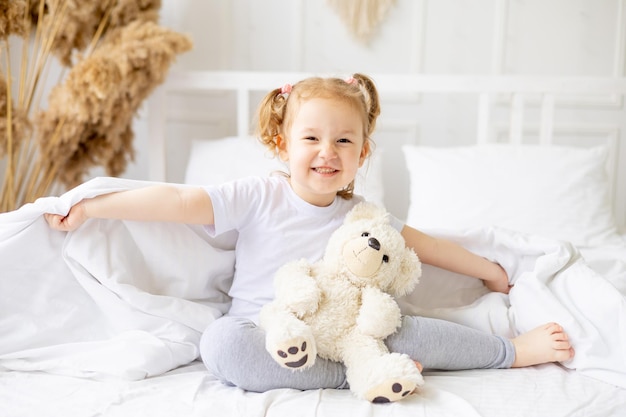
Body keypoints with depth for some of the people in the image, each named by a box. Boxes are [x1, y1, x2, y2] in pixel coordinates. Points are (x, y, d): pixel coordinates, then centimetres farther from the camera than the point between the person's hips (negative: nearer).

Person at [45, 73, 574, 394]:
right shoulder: (259, 197, -7)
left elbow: (427, 245, 14)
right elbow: (180, 202, -13)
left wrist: (489, 270, 22)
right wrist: (87, 206, -18)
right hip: (263, 331, -1)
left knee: (403, 328, -25)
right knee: (220, 343, -35)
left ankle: (513, 349, -5)